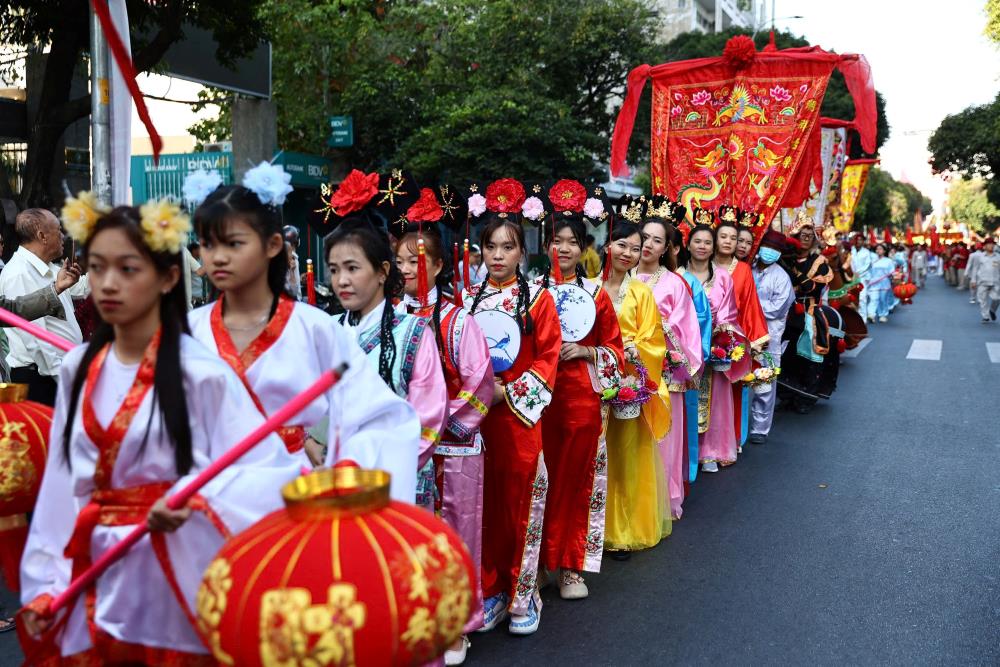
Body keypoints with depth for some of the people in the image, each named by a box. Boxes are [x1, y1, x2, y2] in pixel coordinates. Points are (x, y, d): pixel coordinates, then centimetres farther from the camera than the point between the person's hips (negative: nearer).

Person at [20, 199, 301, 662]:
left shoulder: (201, 373, -15)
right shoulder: (78, 370, 2)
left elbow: (268, 469, -18)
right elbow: (62, 484, 6)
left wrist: (193, 499, -31)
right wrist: (45, 582, 6)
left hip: (174, 579, -4)